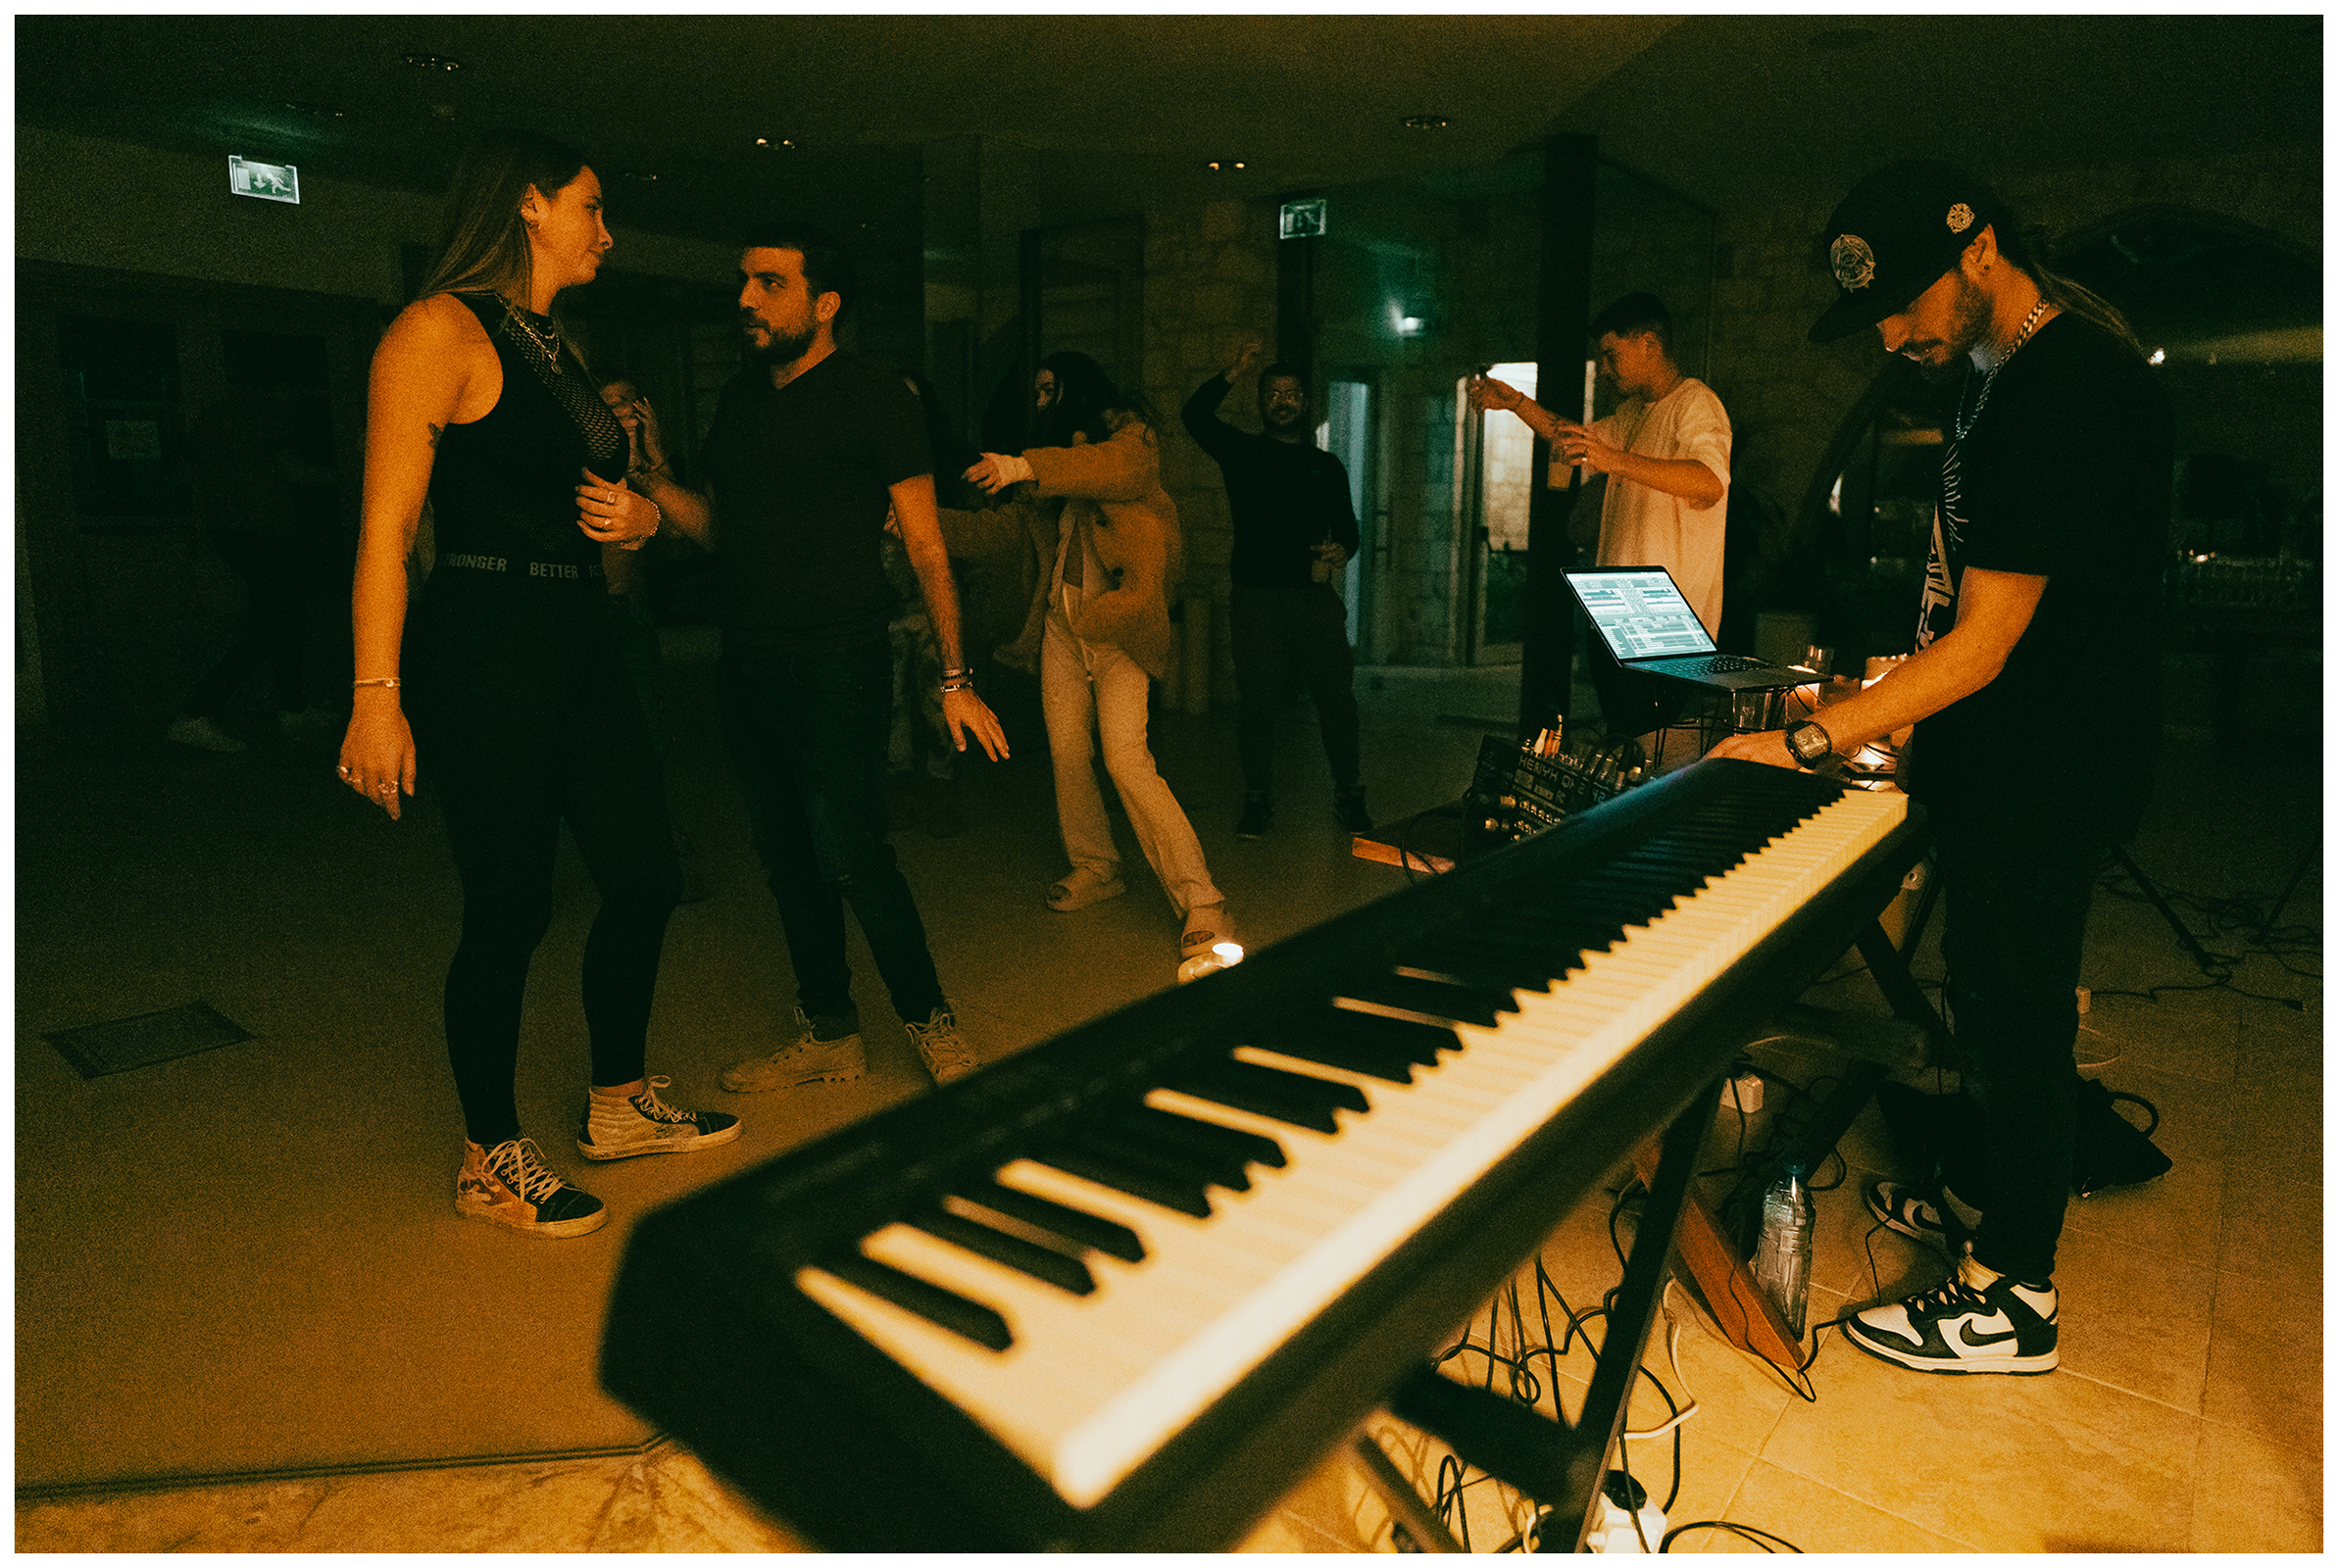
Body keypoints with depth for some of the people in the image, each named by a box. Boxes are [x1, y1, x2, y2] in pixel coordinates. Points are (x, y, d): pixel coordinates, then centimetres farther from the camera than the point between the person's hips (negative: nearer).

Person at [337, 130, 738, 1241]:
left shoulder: (553, 346, 19)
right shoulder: (441, 330, -8)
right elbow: (386, 526, -15)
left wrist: (635, 516, 3)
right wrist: (376, 698, -21)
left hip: (577, 643, 9)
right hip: (482, 651, -9)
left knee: (644, 876, 11)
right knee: (511, 909, -1)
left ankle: (620, 1105, 30)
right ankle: (491, 1160, 19)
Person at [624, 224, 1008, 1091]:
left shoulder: (874, 396, -5)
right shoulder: (740, 398, 14)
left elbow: (925, 546, -8)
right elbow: (717, 526, 18)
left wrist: (954, 679, -13)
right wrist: (653, 474, 0)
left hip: (839, 660, -7)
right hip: (748, 661, 7)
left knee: (850, 855, -10)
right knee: (787, 858, 11)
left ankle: (930, 1020, 9)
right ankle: (828, 1035, 24)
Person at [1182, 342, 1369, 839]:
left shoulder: (1327, 466, 17)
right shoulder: (1242, 452, 11)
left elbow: (1347, 528, 18)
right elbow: (1195, 415, -5)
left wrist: (1339, 550, -4)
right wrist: (1235, 372, -13)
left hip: (1317, 597, 2)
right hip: (1258, 597, -1)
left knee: (1337, 697, -1)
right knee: (1257, 702, 0)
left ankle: (1349, 797, 12)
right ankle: (1257, 803, 11)